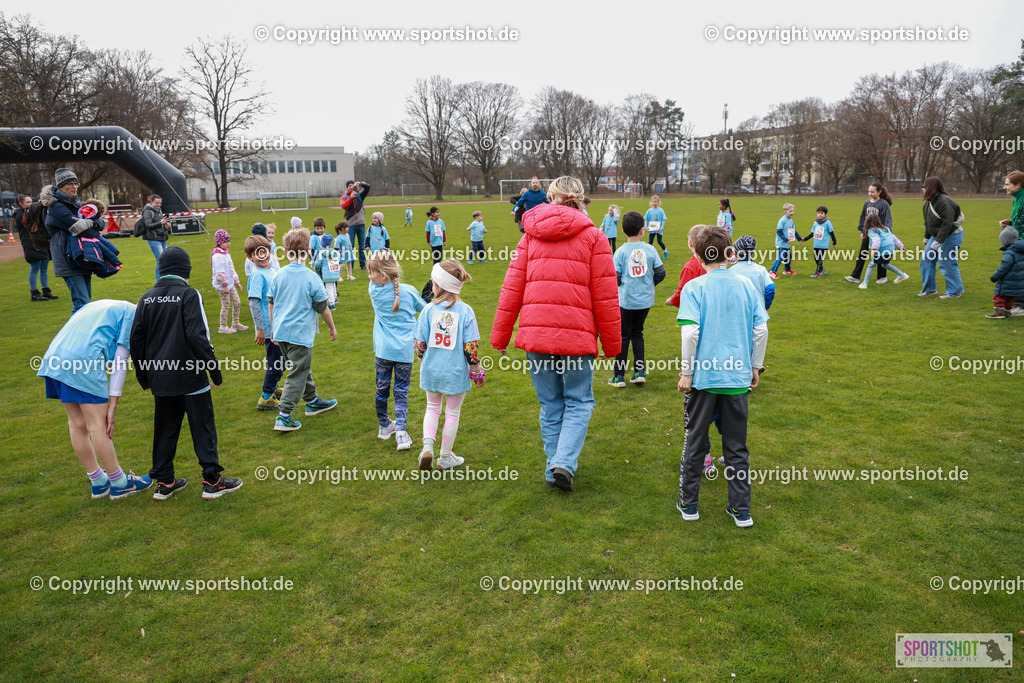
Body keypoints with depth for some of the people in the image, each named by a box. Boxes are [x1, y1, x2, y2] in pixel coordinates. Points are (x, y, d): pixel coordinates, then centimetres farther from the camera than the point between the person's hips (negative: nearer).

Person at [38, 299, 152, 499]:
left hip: (53, 356, 9)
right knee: (98, 425, -2)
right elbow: (120, 361, 1)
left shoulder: (101, 305, 33)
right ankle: (119, 483, 8)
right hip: (84, 360, -9)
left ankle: (99, 482, 26)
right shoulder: (132, 312, 9)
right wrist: (112, 405, 1)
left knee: (77, 424, 14)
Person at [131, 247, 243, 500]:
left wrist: (144, 377, 17)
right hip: (190, 376, -5)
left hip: (160, 378, 6)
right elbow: (199, 336, -17)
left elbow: (136, 339, 9)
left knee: (165, 429, 15)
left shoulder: (147, 298, 8)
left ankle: (164, 483, 22)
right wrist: (214, 370, -11)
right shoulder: (189, 295, -10)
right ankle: (212, 481, 7)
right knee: (203, 428, 3)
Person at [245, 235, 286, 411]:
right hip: (269, 328, -8)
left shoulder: (272, 271, 9)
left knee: (278, 361, 21)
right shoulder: (256, 275, -17)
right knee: (276, 363, -1)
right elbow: (253, 303, -23)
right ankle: (266, 399, 12)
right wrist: (260, 329, -26)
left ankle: (273, 389, 39)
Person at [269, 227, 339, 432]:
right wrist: (332, 327, 9)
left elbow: (272, 304, 9)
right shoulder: (311, 278, -13)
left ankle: (312, 402, 38)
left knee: (302, 369, 22)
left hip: (281, 331, 6)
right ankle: (283, 417, -2)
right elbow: (322, 307, -6)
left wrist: (273, 329, 20)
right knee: (297, 374, 0)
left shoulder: (279, 275, 2)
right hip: (300, 333, -6)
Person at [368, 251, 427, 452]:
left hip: (383, 350, 0)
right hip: (405, 350, 0)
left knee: (382, 389, 14)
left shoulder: (375, 292, -5)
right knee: (401, 391, 5)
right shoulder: (409, 291, -2)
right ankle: (400, 431, -5)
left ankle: (384, 426, 28)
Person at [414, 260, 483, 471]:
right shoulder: (465, 311, -12)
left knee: (432, 408, 21)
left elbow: (420, 343, -3)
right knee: (452, 413, 13)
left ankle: (427, 446, 2)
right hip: (456, 372, -2)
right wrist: (477, 371, 1)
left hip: (431, 369, 2)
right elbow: (471, 346, -13)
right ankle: (445, 457, 24)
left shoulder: (429, 309, -7)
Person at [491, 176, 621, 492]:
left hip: (535, 334, 3)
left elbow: (513, 287, 7)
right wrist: (612, 344, 7)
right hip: (576, 336, -3)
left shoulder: (531, 234, 10)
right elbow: (605, 297, -2)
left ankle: (554, 468, 24)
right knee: (579, 402, 13)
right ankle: (564, 463, -2)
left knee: (550, 404, 17)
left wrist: (500, 335, 12)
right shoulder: (593, 237, 1)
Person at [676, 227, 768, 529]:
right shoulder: (746, 285, 2)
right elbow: (761, 330, 2)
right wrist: (755, 366, 13)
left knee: (695, 441, 12)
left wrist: (686, 371, -7)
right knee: (736, 445, 13)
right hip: (738, 377, 3)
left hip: (703, 376, -2)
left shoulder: (694, 287, -8)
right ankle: (741, 509, 20)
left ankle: (688, 503, 22)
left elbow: (690, 333, -16)